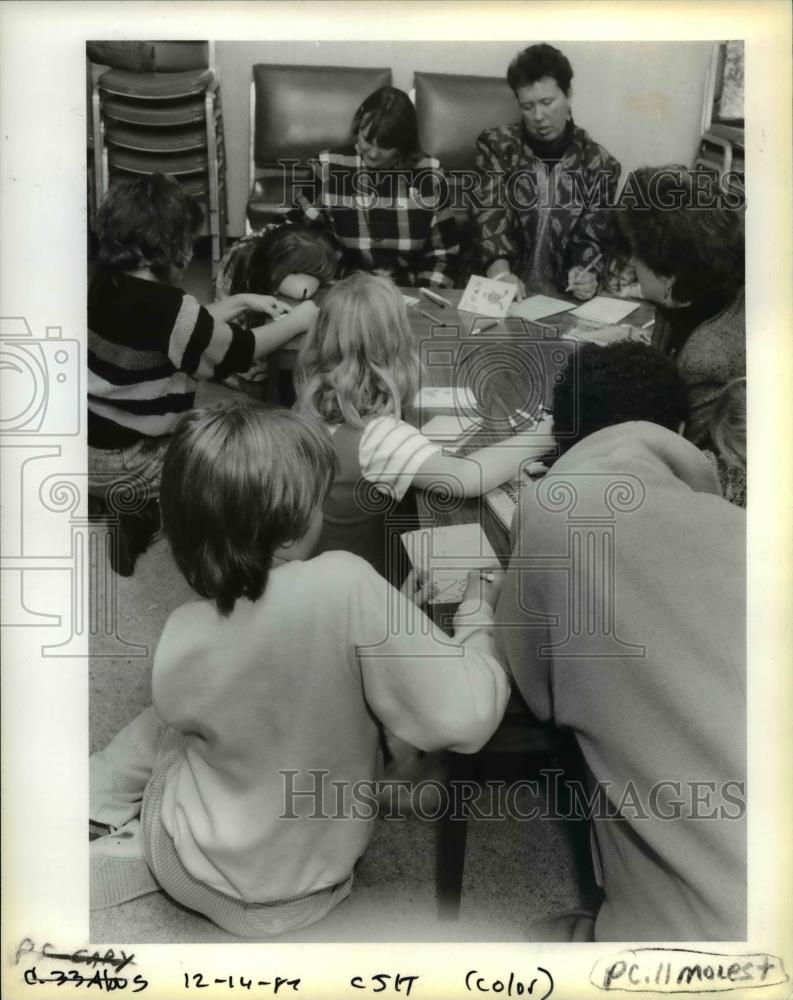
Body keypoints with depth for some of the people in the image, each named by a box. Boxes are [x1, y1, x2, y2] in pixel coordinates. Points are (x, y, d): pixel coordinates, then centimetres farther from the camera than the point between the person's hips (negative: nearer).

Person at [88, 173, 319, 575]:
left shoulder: (107, 285, 0)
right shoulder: (164, 307, -26)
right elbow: (238, 351, -12)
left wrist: (242, 302, 13)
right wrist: (298, 321, 1)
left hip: (97, 443, 8)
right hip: (123, 465, -8)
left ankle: (138, 505, 22)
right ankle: (144, 510, 13)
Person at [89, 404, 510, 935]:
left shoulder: (181, 642, -23)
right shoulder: (347, 587, -32)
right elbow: (465, 717, -29)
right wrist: (479, 611, -13)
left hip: (211, 880, -1)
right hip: (318, 871, 1)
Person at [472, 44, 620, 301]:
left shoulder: (600, 164, 6)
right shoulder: (496, 146, 4)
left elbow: (592, 238, 2)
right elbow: (489, 215, -8)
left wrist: (585, 275, -22)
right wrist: (500, 272, -28)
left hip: (563, 299, 2)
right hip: (501, 295, -1)